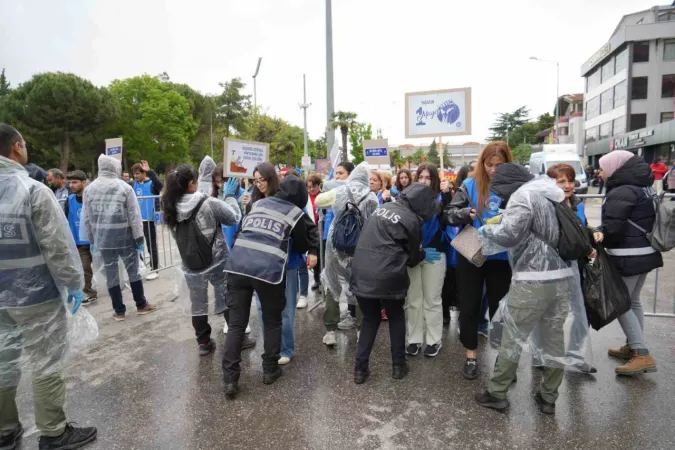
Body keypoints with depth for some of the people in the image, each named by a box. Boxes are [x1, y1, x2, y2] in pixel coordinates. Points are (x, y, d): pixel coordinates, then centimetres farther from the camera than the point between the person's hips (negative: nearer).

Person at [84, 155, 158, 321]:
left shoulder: (89, 189, 1)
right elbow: (134, 215, -10)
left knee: (111, 273, 9)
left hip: (103, 239, 3)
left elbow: (87, 218, 5)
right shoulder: (124, 187, -10)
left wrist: (91, 240, 14)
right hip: (125, 237, -3)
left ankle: (119, 311, 16)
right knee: (133, 270, 10)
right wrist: (139, 238, -3)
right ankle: (141, 305, 21)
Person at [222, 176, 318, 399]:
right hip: (269, 269, -3)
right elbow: (301, 247, 16)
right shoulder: (296, 214, 9)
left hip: (237, 264, 4)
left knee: (236, 324, 9)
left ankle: (230, 379, 10)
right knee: (272, 322, 17)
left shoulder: (258, 203, 21)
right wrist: (311, 251, 38)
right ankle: (270, 370, 28)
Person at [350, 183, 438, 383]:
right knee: (396, 317, 21)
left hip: (361, 273, 5)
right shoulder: (411, 220, -5)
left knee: (370, 319, 20)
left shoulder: (383, 207, 14)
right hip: (387, 277, -5)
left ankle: (360, 368, 17)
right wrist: (424, 255, 30)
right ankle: (398, 365, 26)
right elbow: (411, 256, 7)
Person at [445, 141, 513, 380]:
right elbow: (450, 213, -6)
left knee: (500, 306, 13)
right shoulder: (470, 184, -4)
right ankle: (471, 356, 26)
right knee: (469, 306, 9)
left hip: (501, 257, 0)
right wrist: (466, 213, -26)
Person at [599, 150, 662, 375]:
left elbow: (612, 229, -22)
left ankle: (643, 355, 0)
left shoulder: (621, 192, -19)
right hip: (645, 253, 10)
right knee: (632, 301, 19)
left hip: (628, 256, -10)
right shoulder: (643, 187, 12)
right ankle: (633, 347, 29)